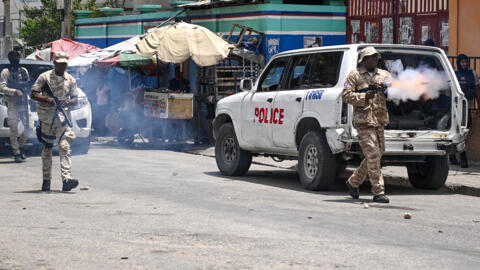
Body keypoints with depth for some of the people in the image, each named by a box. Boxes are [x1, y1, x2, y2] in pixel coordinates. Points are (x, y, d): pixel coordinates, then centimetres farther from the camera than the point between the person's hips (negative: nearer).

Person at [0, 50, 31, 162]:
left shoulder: (24, 71, 14)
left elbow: (28, 85, 23)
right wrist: (15, 91, -19)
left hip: (24, 103, 5)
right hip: (12, 105, -5)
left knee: (27, 126, 4)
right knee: (14, 129, -6)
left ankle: (20, 147, 24)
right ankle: (17, 153, -3)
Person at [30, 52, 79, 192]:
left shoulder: (71, 80, 10)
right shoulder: (45, 77, 3)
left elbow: (75, 100, 10)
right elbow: (33, 94, 1)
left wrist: (68, 102, -12)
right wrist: (47, 99, -15)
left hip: (63, 116, 1)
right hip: (47, 116, -1)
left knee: (65, 146, -13)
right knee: (47, 149, 7)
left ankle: (67, 179, -23)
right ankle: (46, 179, 17)